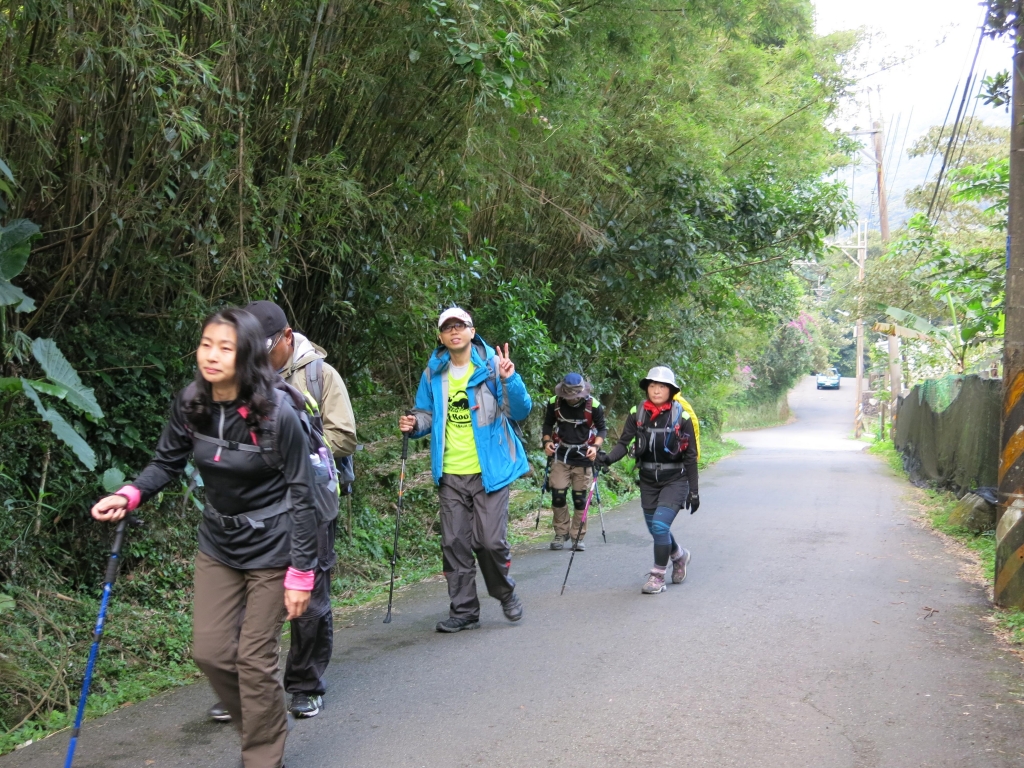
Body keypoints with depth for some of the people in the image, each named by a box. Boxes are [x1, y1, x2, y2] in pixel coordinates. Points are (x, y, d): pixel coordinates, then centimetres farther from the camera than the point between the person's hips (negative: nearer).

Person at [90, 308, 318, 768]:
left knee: (254, 660, 0)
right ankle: (256, 725, 35)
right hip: (218, 544, 5)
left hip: (271, 548, -5)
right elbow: (168, 462, 5)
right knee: (210, 651, 7)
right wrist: (130, 495, -16)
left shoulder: (277, 413, -22)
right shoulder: (189, 405, -8)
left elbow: (301, 494, -17)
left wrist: (301, 573, -17)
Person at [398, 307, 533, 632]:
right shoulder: (434, 373, 6)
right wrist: (415, 425, -5)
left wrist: (510, 380, -25)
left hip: (489, 470, -4)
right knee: (454, 543, 6)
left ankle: (506, 594, 24)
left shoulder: (492, 366, -5)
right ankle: (464, 610, 18)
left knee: (491, 541, -4)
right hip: (450, 474, 4)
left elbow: (520, 411, -8)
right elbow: (426, 414, 17)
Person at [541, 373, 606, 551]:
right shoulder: (554, 403, -5)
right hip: (561, 456, 1)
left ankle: (578, 537, 14)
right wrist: (546, 441, -6)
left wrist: (595, 446, -16)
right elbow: (547, 424, 11)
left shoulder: (593, 405, -10)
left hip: (583, 457, -1)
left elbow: (602, 429, 1)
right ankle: (561, 534, 11)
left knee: (580, 498, 3)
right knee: (557, 495, -5)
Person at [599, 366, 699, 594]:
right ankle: (679, 555, 44)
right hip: (648, 481, 4)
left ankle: (658, 576, -2)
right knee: (655, 528, 14)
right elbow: (623, 443, -8)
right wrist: (607, 458, -29)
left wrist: (693, 492, -6)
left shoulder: (681, 417, -10)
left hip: (675, 480, -4)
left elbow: (690, 457, -6)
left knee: (660, 525, -18)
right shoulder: (637, 414, -2)